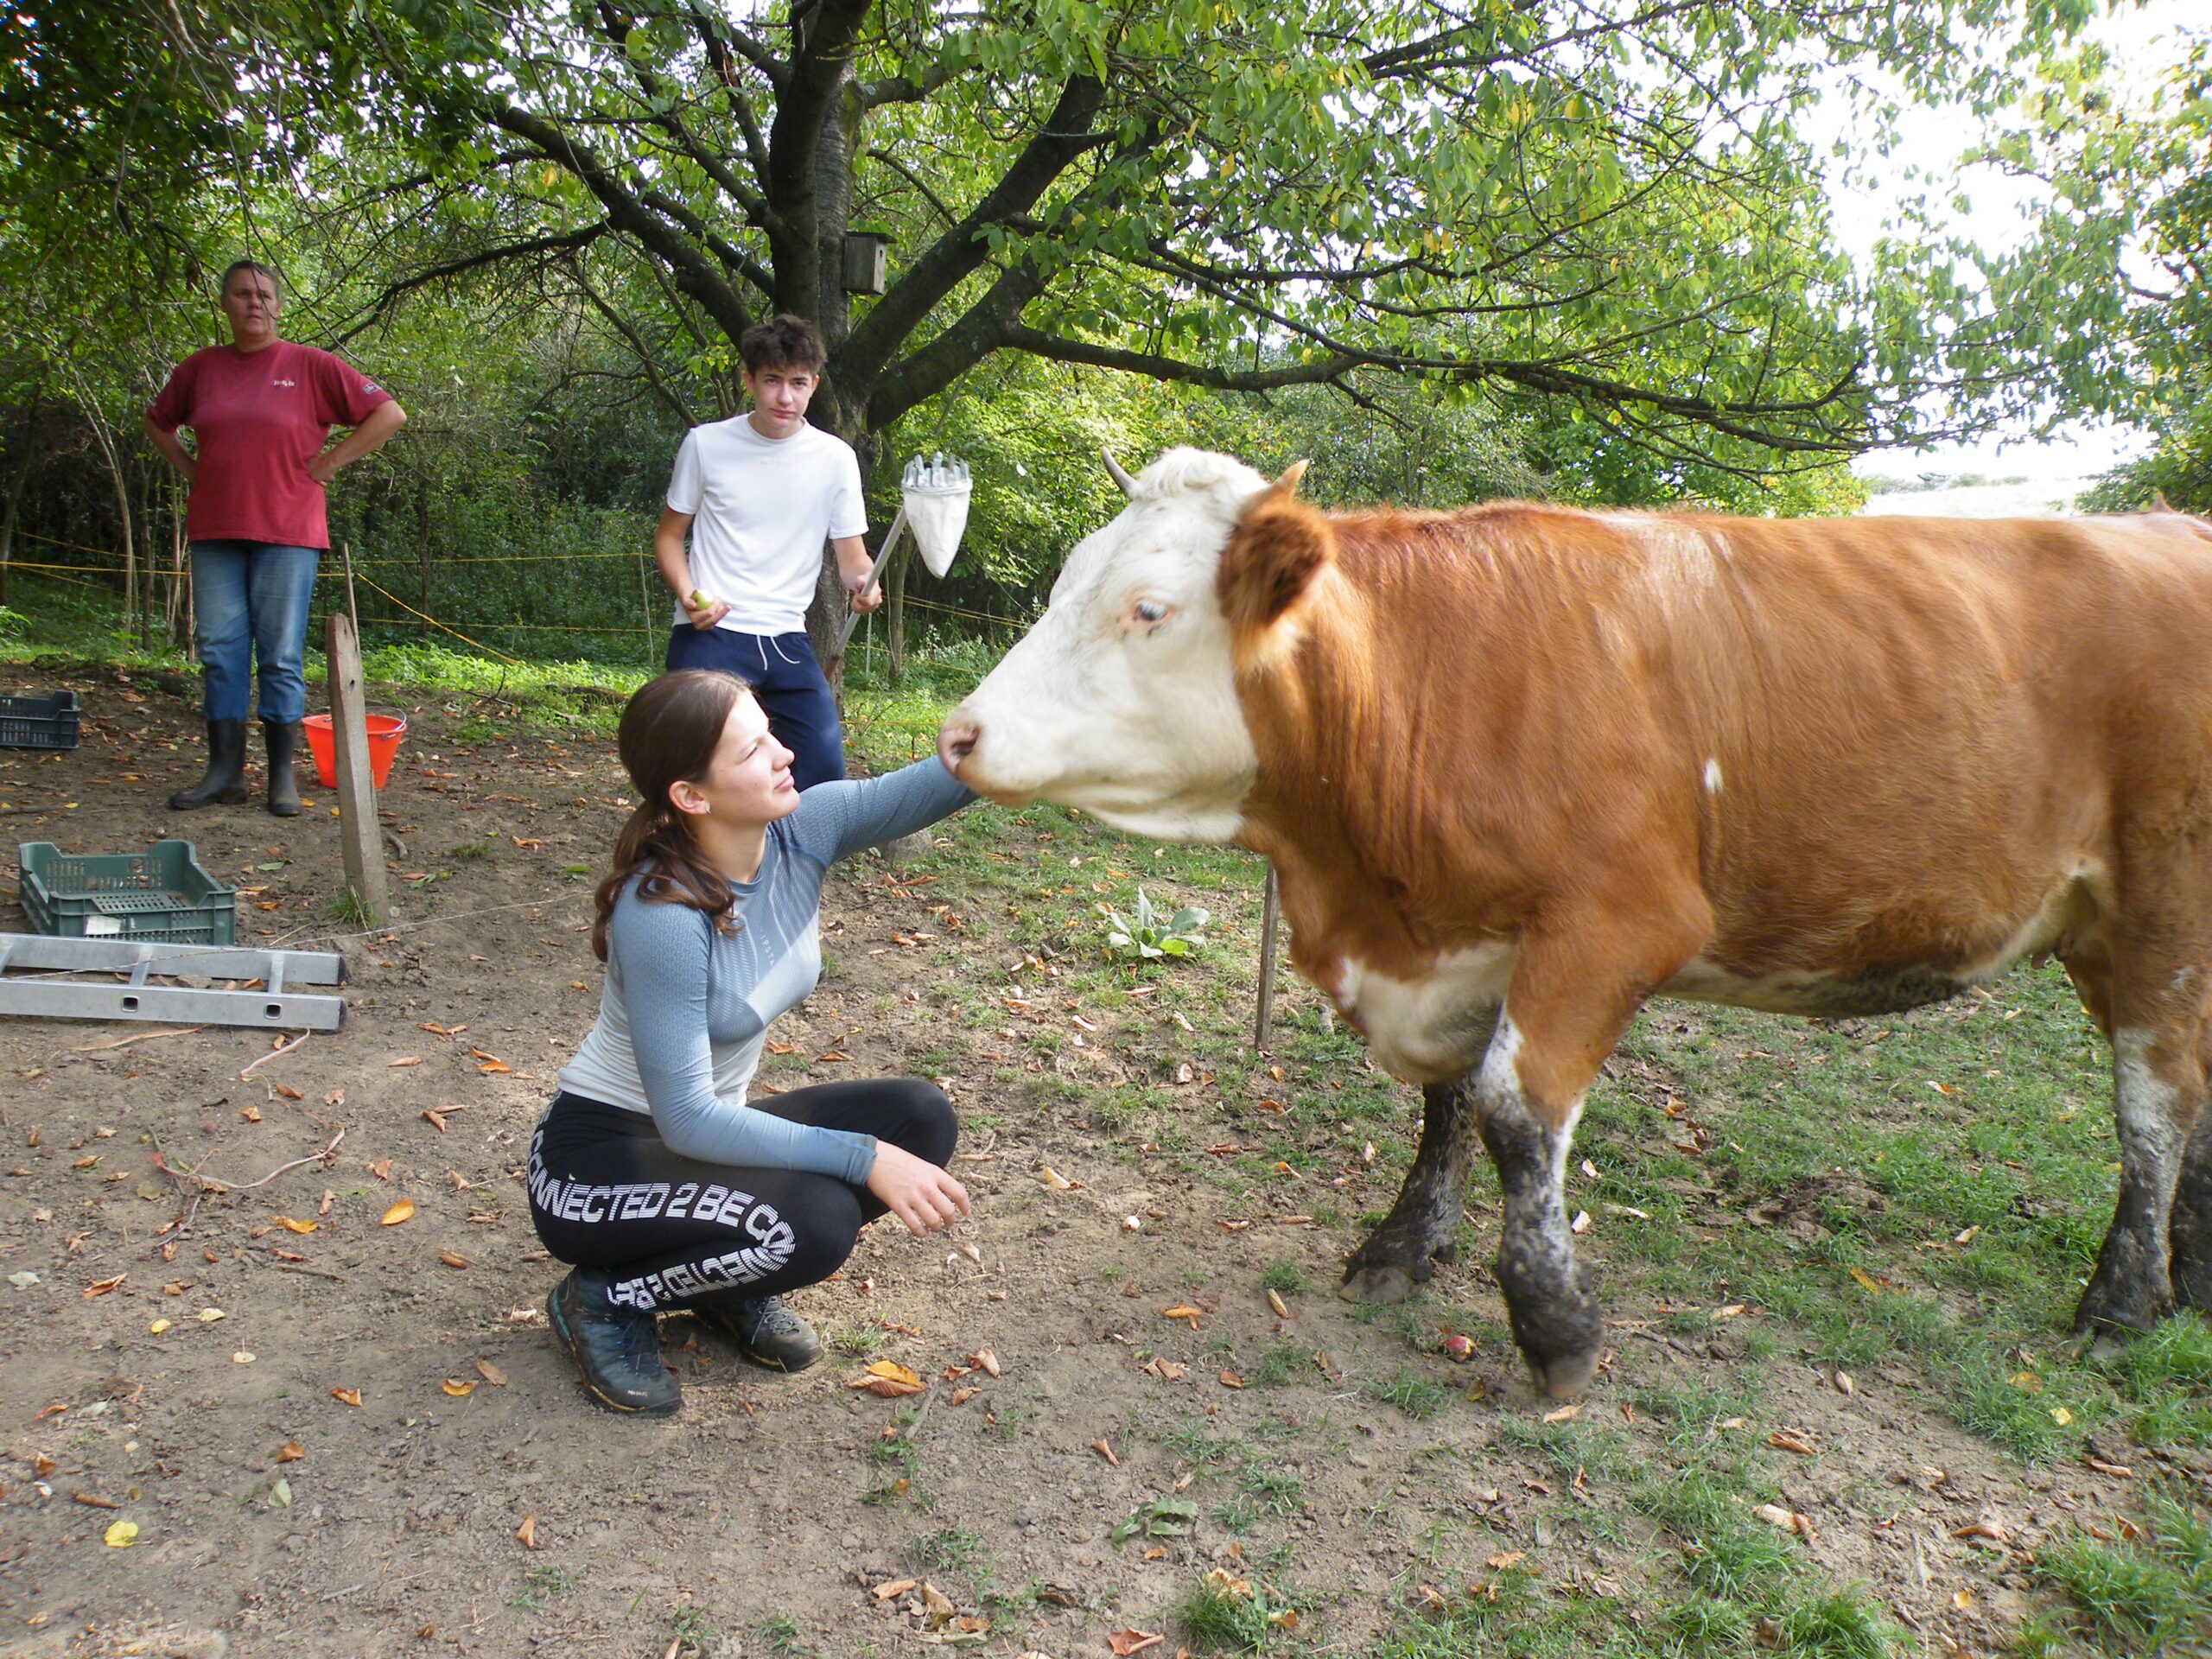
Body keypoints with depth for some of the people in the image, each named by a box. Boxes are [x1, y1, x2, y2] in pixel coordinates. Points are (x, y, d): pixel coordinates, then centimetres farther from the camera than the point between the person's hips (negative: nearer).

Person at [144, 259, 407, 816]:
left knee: (281, 657, -1)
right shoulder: (199, 368, 11)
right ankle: (225, 772, 11)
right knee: (219, 653, 4)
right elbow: (157, 422, 28)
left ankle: (283, 776, 6)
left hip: (286, 532, -4)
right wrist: (190, 470, 12)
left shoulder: (311, 366, 0)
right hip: (214, 531, 4)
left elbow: (389, 414, -2)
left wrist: (327, 463, -4)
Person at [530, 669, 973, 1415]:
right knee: (813, 1222, -30)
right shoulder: (660, 916, -30)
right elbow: (686, 1119, -28)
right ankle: (607, 1300, -2)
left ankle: (729, 1285, 8)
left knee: (919, 1118, -11)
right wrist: (865, 1159, -32)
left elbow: (938, 783, -22)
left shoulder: (801, 831, -12)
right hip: (597, 1158, -7)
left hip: (702, 1131, 7)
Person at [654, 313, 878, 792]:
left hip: (787, 640, 2)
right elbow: (669, 535, 9)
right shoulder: (706, 444, 0)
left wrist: (864, 583, -19)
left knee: (825, 774, -3)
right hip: (710, 635, -2)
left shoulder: (835, 458, 3)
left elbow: (851, 554, 5)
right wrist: (687, 593, -11)